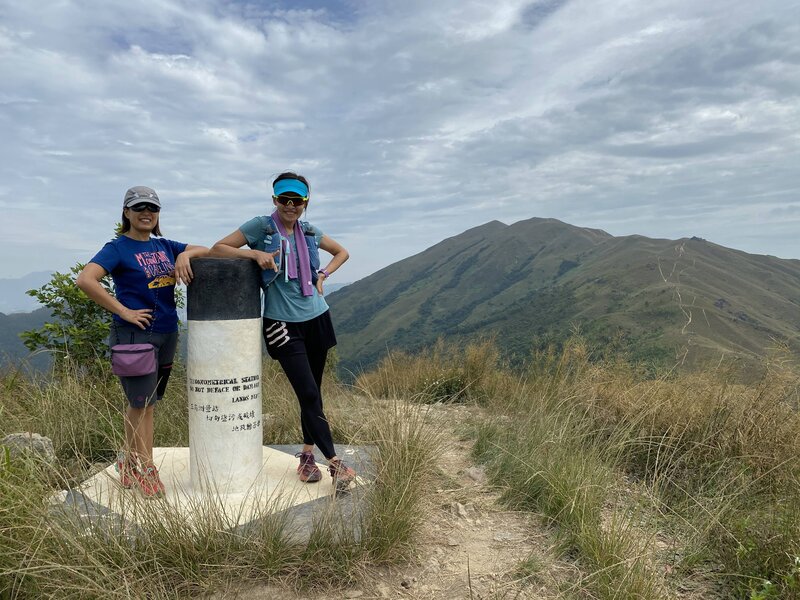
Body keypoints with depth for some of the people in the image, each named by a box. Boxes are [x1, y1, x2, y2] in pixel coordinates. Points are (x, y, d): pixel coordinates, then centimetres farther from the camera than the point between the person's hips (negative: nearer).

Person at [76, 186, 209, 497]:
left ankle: (129, 462, 30)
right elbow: (85, 280, -19)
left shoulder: (164, 246, 11)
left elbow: (205, 250, 11)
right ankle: (146, 471, 12)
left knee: (140, 403, 16)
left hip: (167, 333, 6)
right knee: (143, 403, -2)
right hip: (134, 333, -6)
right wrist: (123, 311, -19)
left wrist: (186, 253, -11)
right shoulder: (118, 247, -7)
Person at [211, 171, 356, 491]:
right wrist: (255, 253, -20)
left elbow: (342, 252, 22)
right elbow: (217, 249, -6)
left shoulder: (309, 231, 8)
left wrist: (323, 275, 6)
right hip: (283, 324, -5)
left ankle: (307, 455, 26)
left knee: (313, 392, 11)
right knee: (308, 394, -9)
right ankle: (334, 462, 1)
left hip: (316, 319, 5)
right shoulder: (261, 226, -4)